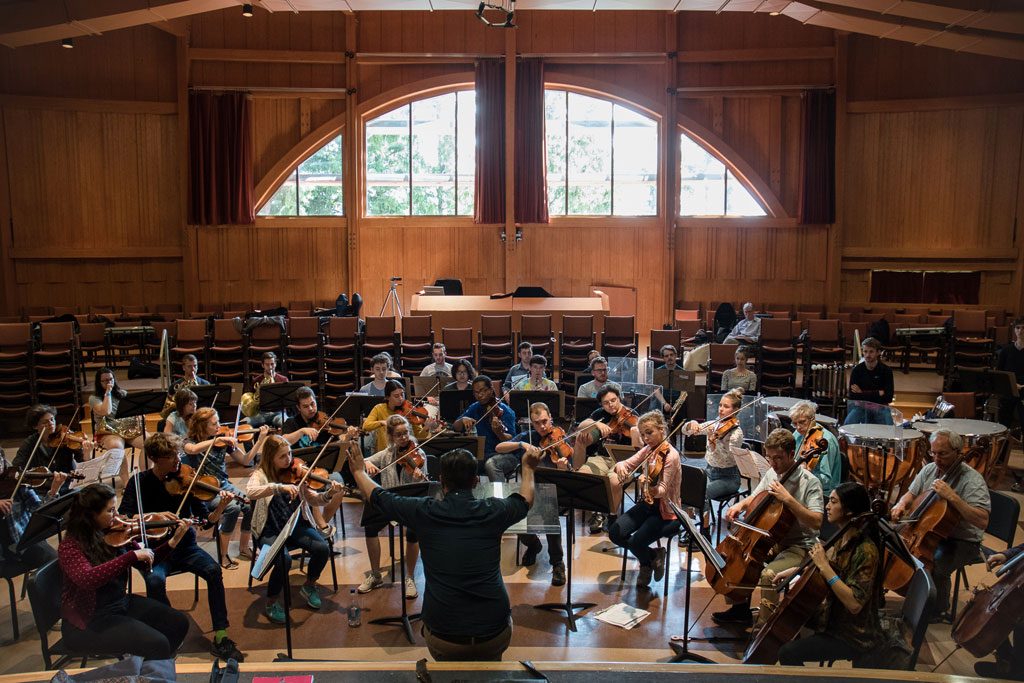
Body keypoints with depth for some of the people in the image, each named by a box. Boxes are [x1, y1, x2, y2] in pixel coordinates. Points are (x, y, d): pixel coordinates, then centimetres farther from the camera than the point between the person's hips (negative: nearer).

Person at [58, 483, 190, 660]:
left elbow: (145, 562, 9)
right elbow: (86, 579, -38)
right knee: (157, 644, -21)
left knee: (179, 623, 0)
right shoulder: (70, 546, -19)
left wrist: (173, 542, -6)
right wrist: (132, 555, -39)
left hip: (122, 603, 7)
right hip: (89, 621, -7)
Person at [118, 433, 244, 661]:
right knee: (155, 580, -33)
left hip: (185, 547, 1)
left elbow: (206, 520, -5)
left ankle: (220, 638, -19)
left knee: (213, 570, -27)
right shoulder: (139, 482, -4)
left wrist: (220, 508, -27)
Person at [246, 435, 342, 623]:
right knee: (283, 559, -31)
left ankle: (309, 586, 9)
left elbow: (314, 500, 2)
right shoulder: (260, 475, -4)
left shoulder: (295, 473, 4)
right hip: (271, 531, -3)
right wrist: (280, 487, -39)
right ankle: (271, 603, -3)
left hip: (297, 526, 3)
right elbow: (250, 492, -27)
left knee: (323, 548, -21)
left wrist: (329, 494, -19)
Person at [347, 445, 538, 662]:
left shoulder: (424, 512, -5)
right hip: (496, 637, 1)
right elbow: (525, 500, 21)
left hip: (443, 639, 0)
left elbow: (377, 495, 13)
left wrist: (358, 470, 32)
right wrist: (528, 468, 39)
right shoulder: (492, 511, -2)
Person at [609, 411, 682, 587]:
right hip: (647, 504, 7)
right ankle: (652, 557, 12)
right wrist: (620, 466, -27)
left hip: (666, 512, -7)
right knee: (615, 533, -13)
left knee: (635, 542, -25)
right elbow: (626, 464, -2)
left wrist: (648, 487, -46)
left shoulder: (670, 455, -18)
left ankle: (650, 560, 12)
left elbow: (662, 490, -24)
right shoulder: (647, 450, 3)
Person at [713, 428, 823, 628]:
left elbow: (816, 522, -26)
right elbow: (755, 498, 19)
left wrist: (788, 499, -32)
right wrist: (741, 505, -3)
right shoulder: (772, 473, 4)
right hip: (771, 539, 8)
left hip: (799, 546, -8)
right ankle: (740, 609, 18)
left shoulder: (810, 482, -16)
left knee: (768, 574, -32)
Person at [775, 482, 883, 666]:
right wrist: (795, 570, 6)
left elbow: (854, 604, -32)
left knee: (788, 653, -19)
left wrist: (824, 566, -31)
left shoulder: (866, 551, -26)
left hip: (855, 636, -9)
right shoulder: (843, 539, 1)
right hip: (835, 620, 9)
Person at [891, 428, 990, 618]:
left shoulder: (971, 479, -20)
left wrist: (952, 497, -36)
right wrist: (901, 505, -8)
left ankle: (938, 610, -1)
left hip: (962, 541, -7)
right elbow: (911, 494, 15)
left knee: (935, 566, -32)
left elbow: (982, 521, -31)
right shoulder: (929, 469, 1)